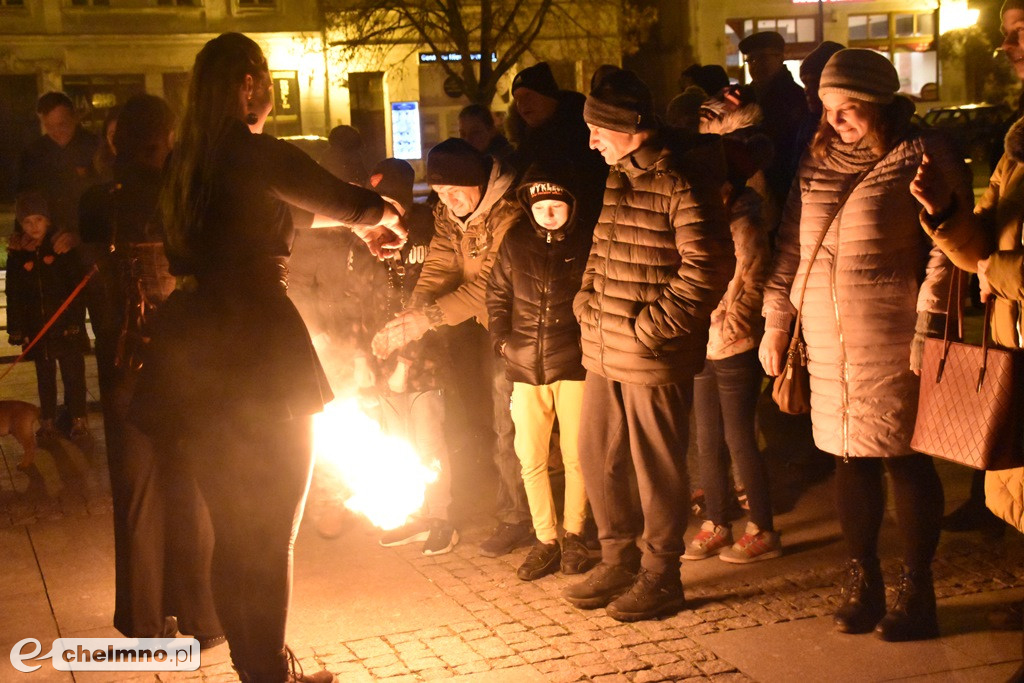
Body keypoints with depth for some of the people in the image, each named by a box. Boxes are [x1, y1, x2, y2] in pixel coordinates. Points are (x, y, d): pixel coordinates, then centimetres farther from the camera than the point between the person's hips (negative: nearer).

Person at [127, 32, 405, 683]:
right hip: (263, 358, -7)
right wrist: (388, 220, 19)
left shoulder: (190, 165, 11)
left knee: (232, 529, 17)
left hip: (196, 359, 8)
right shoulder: (263, 156, -12)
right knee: (271, 536, 5)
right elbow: (354, 202, -4)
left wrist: (356, 225, 33)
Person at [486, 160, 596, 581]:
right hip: (526, 368, 3)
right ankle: (545, 540, 16)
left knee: (575, 456, 2)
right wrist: (502, 339, 6)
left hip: (574, 364, -3)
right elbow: (497, 294, 16)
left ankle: (573, 535, 18)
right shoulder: (516, 242, 7)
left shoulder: (587, 243, -2)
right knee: (530, 458, 5)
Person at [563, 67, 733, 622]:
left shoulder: (681, 185, -15)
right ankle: (619, 560, 31)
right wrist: (586, 300, 10)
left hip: (654, 359, -9)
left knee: (656, 468, 3)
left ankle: (660, 578, 18)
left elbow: (707, 268, -20)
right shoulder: (617, 180, 12)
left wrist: (651, 326, -19)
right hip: (603, 353, 9)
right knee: (597, 457, 15)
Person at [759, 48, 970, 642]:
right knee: (850, 457, 10)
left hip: (892, 340, -5)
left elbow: (947, 248, -10)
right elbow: (791, 246, 15)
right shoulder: (818, 161, 13)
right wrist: (776, 320, 10)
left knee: (905, 458, -1)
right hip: (827, 338, 5)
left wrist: (928, 329, -16)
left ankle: (917, 594, 12)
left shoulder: (924, 158, -5)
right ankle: (862, 583, 22)